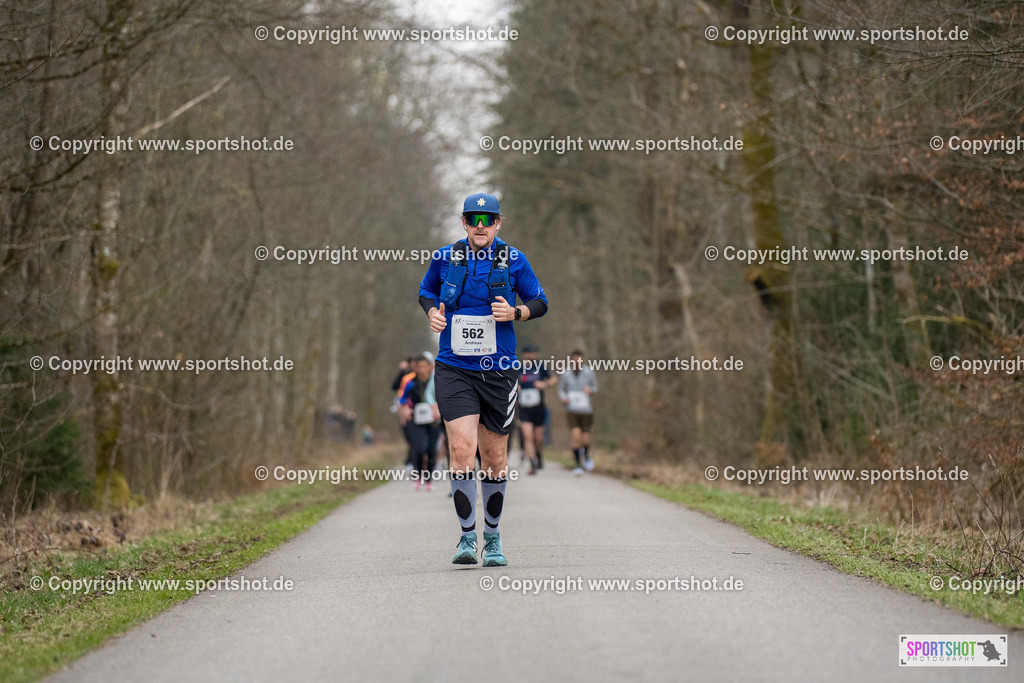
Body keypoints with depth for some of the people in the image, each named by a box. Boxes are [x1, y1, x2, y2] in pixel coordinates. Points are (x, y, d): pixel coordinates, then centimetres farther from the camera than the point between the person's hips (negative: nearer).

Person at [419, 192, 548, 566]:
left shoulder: (513, 260, 0)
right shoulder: (445, 258, 2)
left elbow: (540, 302, 9)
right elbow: (426, 291, 20)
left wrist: (515, 312, -11)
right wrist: (432, 312, -1)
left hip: (498, 371, 1)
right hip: (454, 370, -1)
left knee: (495, 458, 8)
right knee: (462, 448, -17)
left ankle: (492, 538, 25)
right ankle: (467, 536, -6)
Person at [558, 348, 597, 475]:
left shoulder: (589, 372, -5)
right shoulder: (566, 373, -2)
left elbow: (595, 387, 9)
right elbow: (561, 389, 13)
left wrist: (590, 390, -15)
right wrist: (563, 398, -8)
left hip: (586, 409, 0)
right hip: (572, 410, 0)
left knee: (585, 440, 0)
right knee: (576, 436, -15)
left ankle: (586, 455, 36)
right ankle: (578, 465, -1)